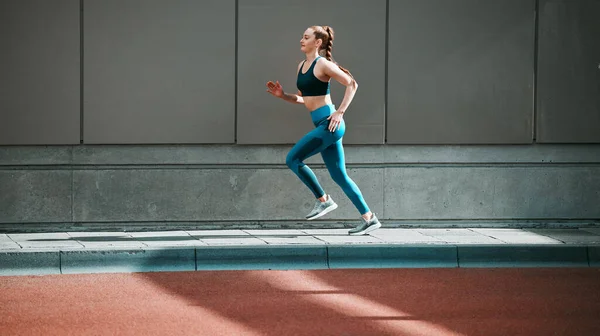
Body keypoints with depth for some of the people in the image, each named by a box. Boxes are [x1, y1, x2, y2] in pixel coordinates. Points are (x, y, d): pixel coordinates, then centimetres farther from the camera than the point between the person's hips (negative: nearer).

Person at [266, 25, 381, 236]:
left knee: (293, 159, -11)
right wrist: (282, 95, 9)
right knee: (339, 175, 8)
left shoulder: (322, 64, -8)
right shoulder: (301, 66, 16)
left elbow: (351, 84, -10)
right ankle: (369, 219, 11)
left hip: (330, 123, -9)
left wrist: (340, 112, -15)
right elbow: (303, 99, 24)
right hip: (322, 125, 9)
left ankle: (323, 200, -1)